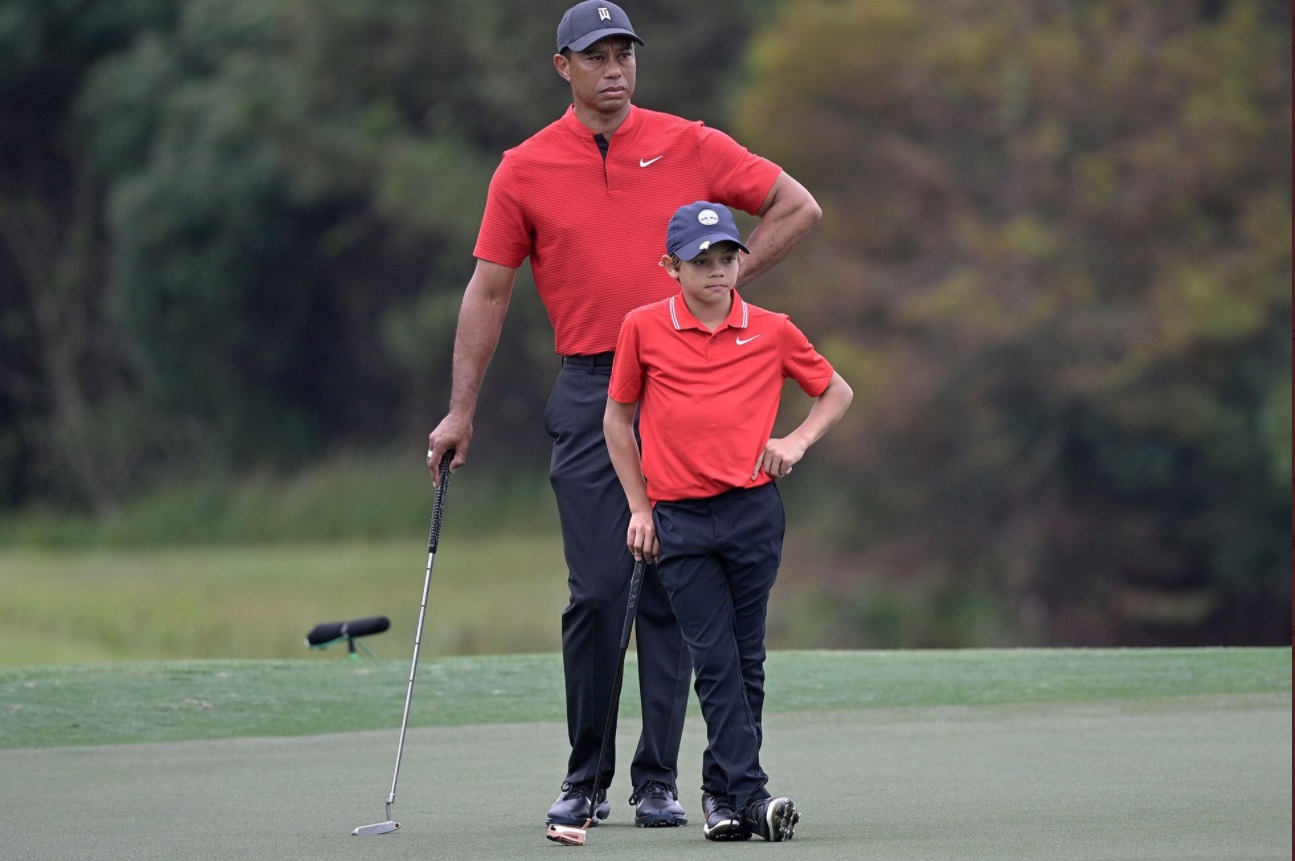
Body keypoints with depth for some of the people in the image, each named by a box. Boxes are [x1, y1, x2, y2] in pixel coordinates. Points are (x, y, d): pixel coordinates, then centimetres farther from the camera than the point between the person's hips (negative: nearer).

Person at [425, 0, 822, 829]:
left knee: (673, 590, 0)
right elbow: (489, 292, 6)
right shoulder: (525, 169, 4)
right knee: (597, 590, -6)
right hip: (589, 394, 0)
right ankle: (586, 779, 5)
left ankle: (659, 781, 4)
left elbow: (798, 207, 9)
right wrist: (461, 411, 2)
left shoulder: (688, 145, 4)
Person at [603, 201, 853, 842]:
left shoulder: (771, 331, 3)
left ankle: (722, 789, 14)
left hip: (753, 508, 1)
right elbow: (617, 418, 11)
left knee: (746, 656, 4)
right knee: (714, 659, -7)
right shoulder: (643, 329, 1)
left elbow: (836, 391, 17)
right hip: (678, 519, -1)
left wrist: (798, 440, 0)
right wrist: (639, 508, 7)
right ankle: (750, 795, -10)